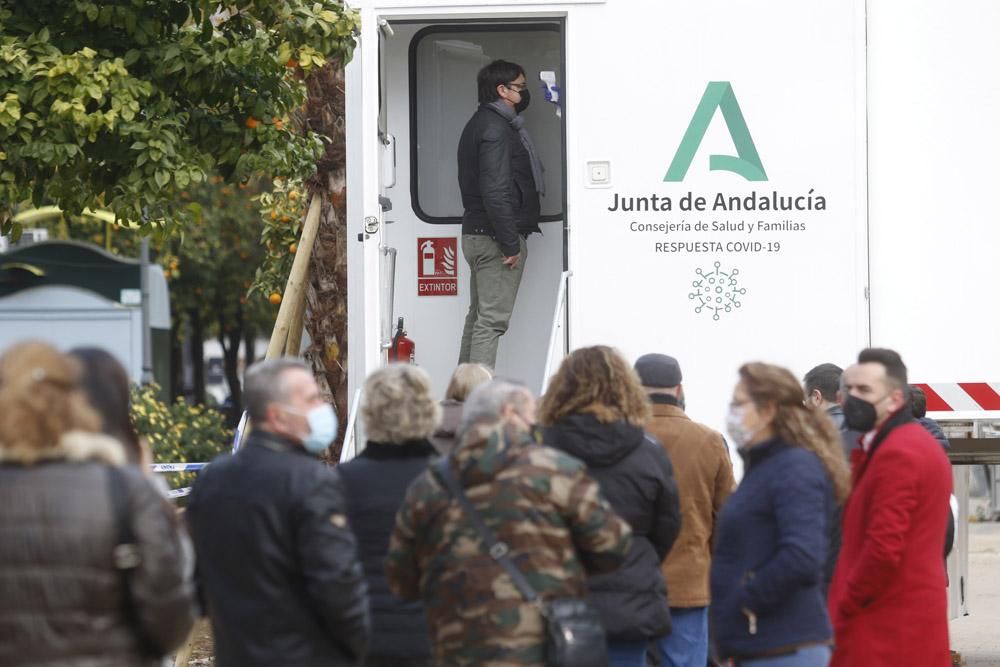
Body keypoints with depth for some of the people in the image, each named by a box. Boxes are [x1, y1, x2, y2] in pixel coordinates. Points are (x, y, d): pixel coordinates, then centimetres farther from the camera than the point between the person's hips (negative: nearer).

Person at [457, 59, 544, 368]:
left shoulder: (481, 123, 18)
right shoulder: (496, 128, -16)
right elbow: (496, 191, -23)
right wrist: (511, 243, -22)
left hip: (476, 235, 11)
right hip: (496, 237, -11)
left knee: (478, 317, 15)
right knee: (492, 319, -11)